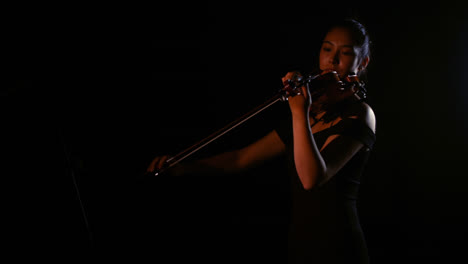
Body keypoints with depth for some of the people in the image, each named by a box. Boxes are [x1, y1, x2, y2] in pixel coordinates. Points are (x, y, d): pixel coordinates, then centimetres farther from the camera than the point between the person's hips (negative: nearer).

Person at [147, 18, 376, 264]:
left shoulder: (359, 114, -10)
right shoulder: (311, 110, 10)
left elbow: (312, 178, -25)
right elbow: (242, 158, 9)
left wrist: (299, 113, -33)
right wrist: (185, 167, -2)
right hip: (299, 241, 6)